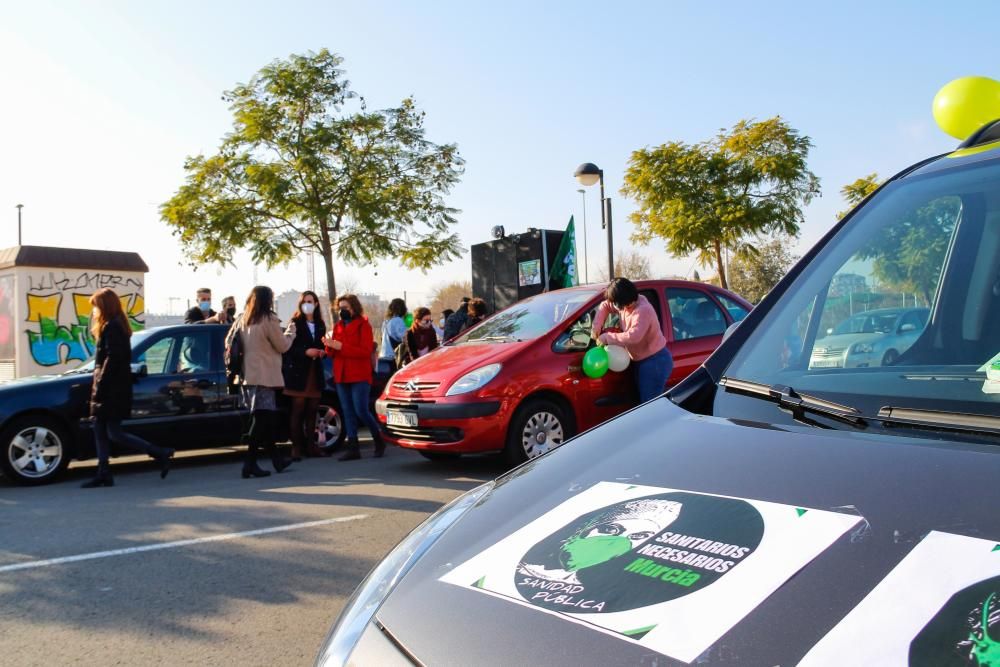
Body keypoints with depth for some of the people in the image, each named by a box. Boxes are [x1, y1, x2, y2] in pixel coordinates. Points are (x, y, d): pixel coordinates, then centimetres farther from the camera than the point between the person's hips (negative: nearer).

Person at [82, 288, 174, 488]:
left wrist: (99, 387, -20)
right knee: (99, 429, 8)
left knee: (114, 433, -7)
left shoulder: (111, 327, -14)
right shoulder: (116, 326, 17)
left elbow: (112, 359, -21)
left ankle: (161, 454, -3)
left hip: (112, 389, -10)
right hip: (108, 388, 10)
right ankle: (103, 474, 10)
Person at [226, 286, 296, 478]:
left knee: (266, 419, 14)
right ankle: (250, 463, -10)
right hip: (264, 376, -7)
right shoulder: (269, 320, -10)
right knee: (261, 420, -6)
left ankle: (276, 458, 23)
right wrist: (290, 331, 12)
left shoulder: (243, 321, 9)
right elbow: (282, 346, -4)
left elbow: (229, 341, 13)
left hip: (247, 375, 7)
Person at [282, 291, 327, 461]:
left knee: (312, 410, 7)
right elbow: (288, 348, -10)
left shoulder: (320, 325, 15)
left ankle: (310, 444, 14)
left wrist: (323, 352, 1)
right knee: (298, 410, -3)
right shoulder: (295, 323, -3)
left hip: (315, 372, 5)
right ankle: (296, 446, 0)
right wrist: (306, 352, -21)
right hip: (298, 372, -5)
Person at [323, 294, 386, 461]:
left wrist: (341, 347, -19)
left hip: (360, 376, -6)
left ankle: (379, 440, 10)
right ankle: (353, 448, 7)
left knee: (361, 411, -10)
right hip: (341, 376, 6)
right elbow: (333, 353, 17)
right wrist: (330, 346, -6)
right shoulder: (338, 326, 16)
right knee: (348, 413, 4)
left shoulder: (363, 325, -2)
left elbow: (366, 351, -13)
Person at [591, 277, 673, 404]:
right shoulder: (624, 304, 1)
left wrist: (607, 337, -24)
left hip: (655, 362, -10)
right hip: (642, 360, 10)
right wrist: (597, 325, 1)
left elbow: (633, 336, -35)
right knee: (643, 401, 13)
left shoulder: (643, 310, -26)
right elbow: (605, 305, 18)